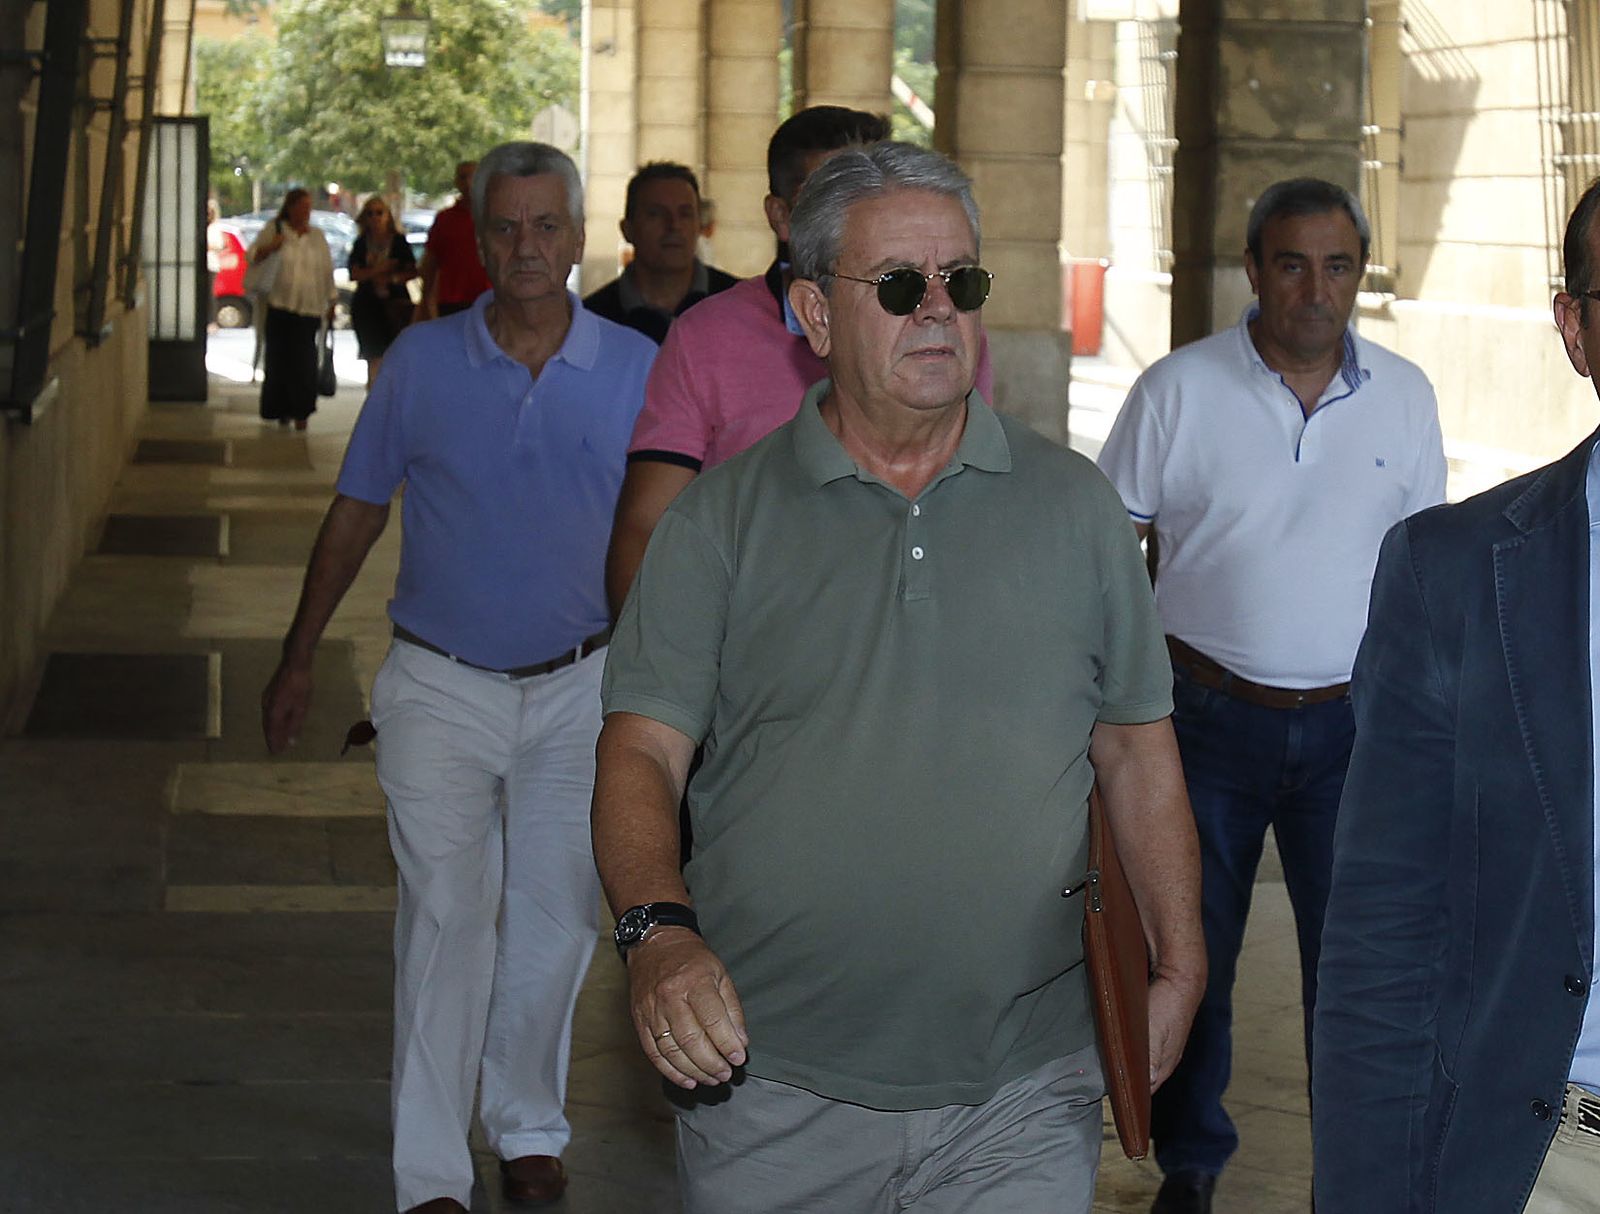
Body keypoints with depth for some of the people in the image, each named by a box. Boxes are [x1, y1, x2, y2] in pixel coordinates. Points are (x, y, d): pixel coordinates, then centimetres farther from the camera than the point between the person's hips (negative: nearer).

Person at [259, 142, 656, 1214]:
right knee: (445, 912, -8)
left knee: (555, 916, 10)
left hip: (577, 688, 1)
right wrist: (300, 659, 9)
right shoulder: (422, 361, -1)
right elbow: (356, 513, 8)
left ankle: (529, 1126, 30)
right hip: (441, 684, -1)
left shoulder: (635, 368, -1)